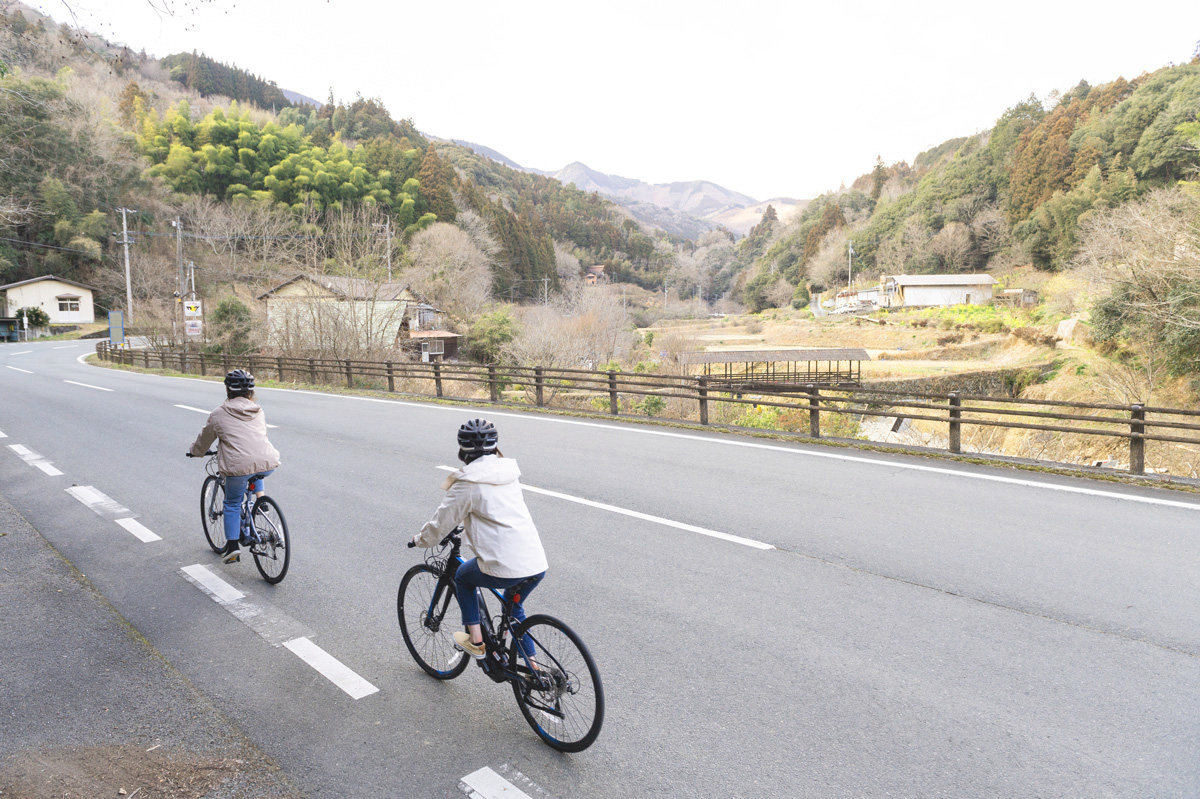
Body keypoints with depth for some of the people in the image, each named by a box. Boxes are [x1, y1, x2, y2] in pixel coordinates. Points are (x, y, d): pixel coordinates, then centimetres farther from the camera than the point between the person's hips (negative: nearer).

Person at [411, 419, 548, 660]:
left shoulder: (467, 483, -6)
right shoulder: (508, 473, 15)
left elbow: (442, 522, 4)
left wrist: (421, 539, 24)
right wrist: (469, 527, 48)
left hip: (505, 569, -6)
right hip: (538, 565, 6)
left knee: (462, 577, 24)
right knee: (514, 607, 32)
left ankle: (475, 640, 26)